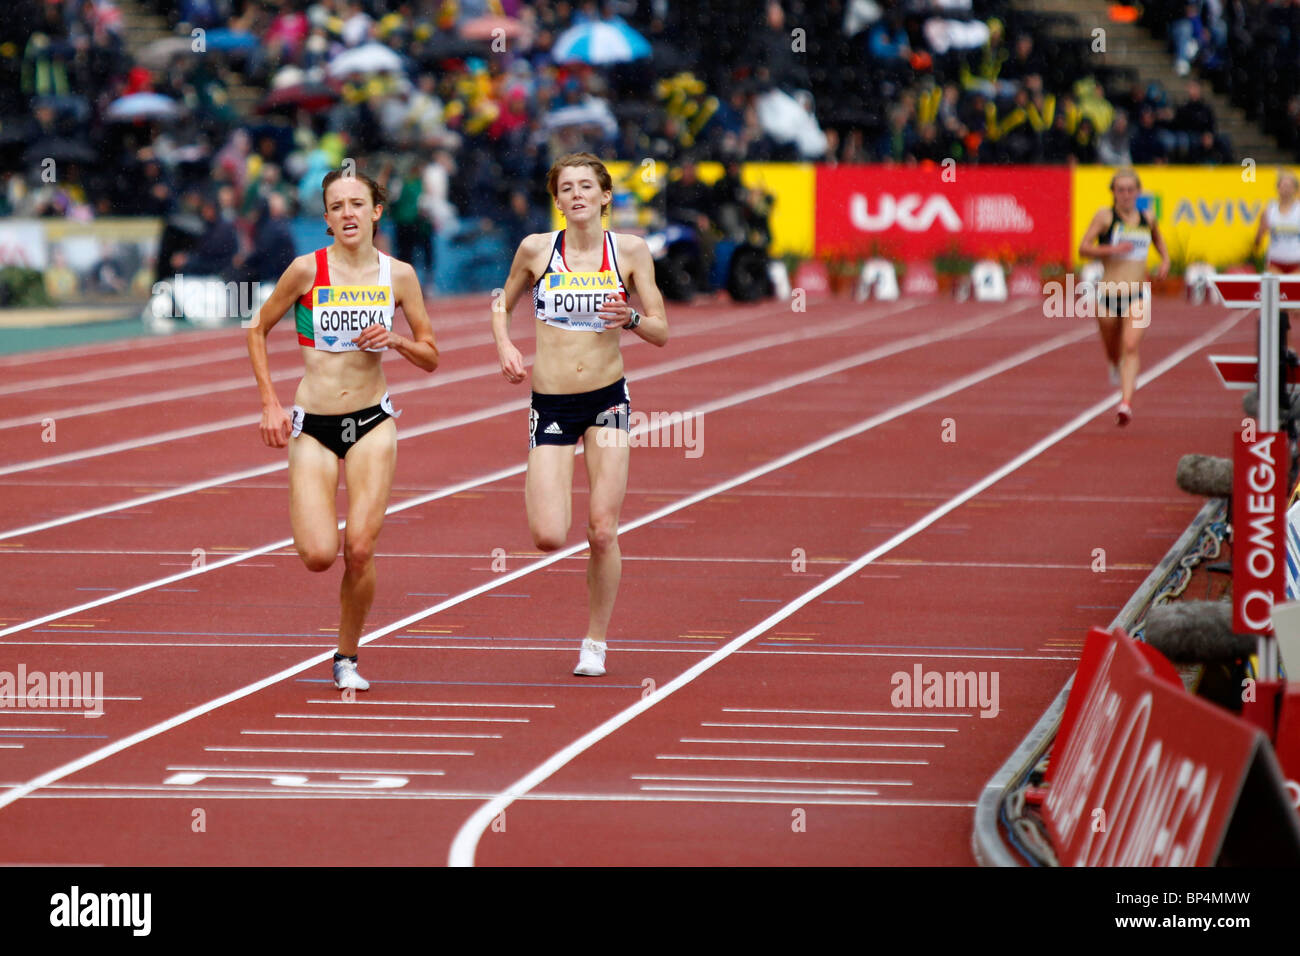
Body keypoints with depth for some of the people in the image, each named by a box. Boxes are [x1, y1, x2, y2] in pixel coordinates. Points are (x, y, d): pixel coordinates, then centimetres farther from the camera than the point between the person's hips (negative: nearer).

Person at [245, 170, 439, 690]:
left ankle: (347, 657, 11)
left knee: (359, 550, -10)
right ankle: (310, 518, 26)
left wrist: (396, 340, -12)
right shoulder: (307, 269, -7)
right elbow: (258, 330, 5)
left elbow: (430, 358, 9)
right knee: (319, 556, -12)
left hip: (372, 422, 1)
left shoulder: (398, 275, 1)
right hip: (312, 426, -1)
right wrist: (269, 403, -2)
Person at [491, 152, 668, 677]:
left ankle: (595, 642, 14)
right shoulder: (537, 249, -1)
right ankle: (534, 490, 27)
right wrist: (505, 346, -4)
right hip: (551, 403, 0)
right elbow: (503, 304, 15)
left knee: (602, 530, -4)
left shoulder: (630, 250, -2)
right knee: (549, 538, -11)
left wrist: (631, 319, -20)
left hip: (607, 398, 0)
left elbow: (662, 332, 0)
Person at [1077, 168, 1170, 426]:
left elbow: (1158, 238, 29)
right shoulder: (1105, 216, -4)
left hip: (1137, 296, 0)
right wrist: (1112, 249, -23)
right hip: (1108, 293, 0)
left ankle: (1126, 403, -27)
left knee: (1131, 347, -20)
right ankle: (1117, 367, 53)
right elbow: (1084, 248, -8)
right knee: (1113, 352, 15)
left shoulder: (1147, 220, 7)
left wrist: (1165, 260, 11)